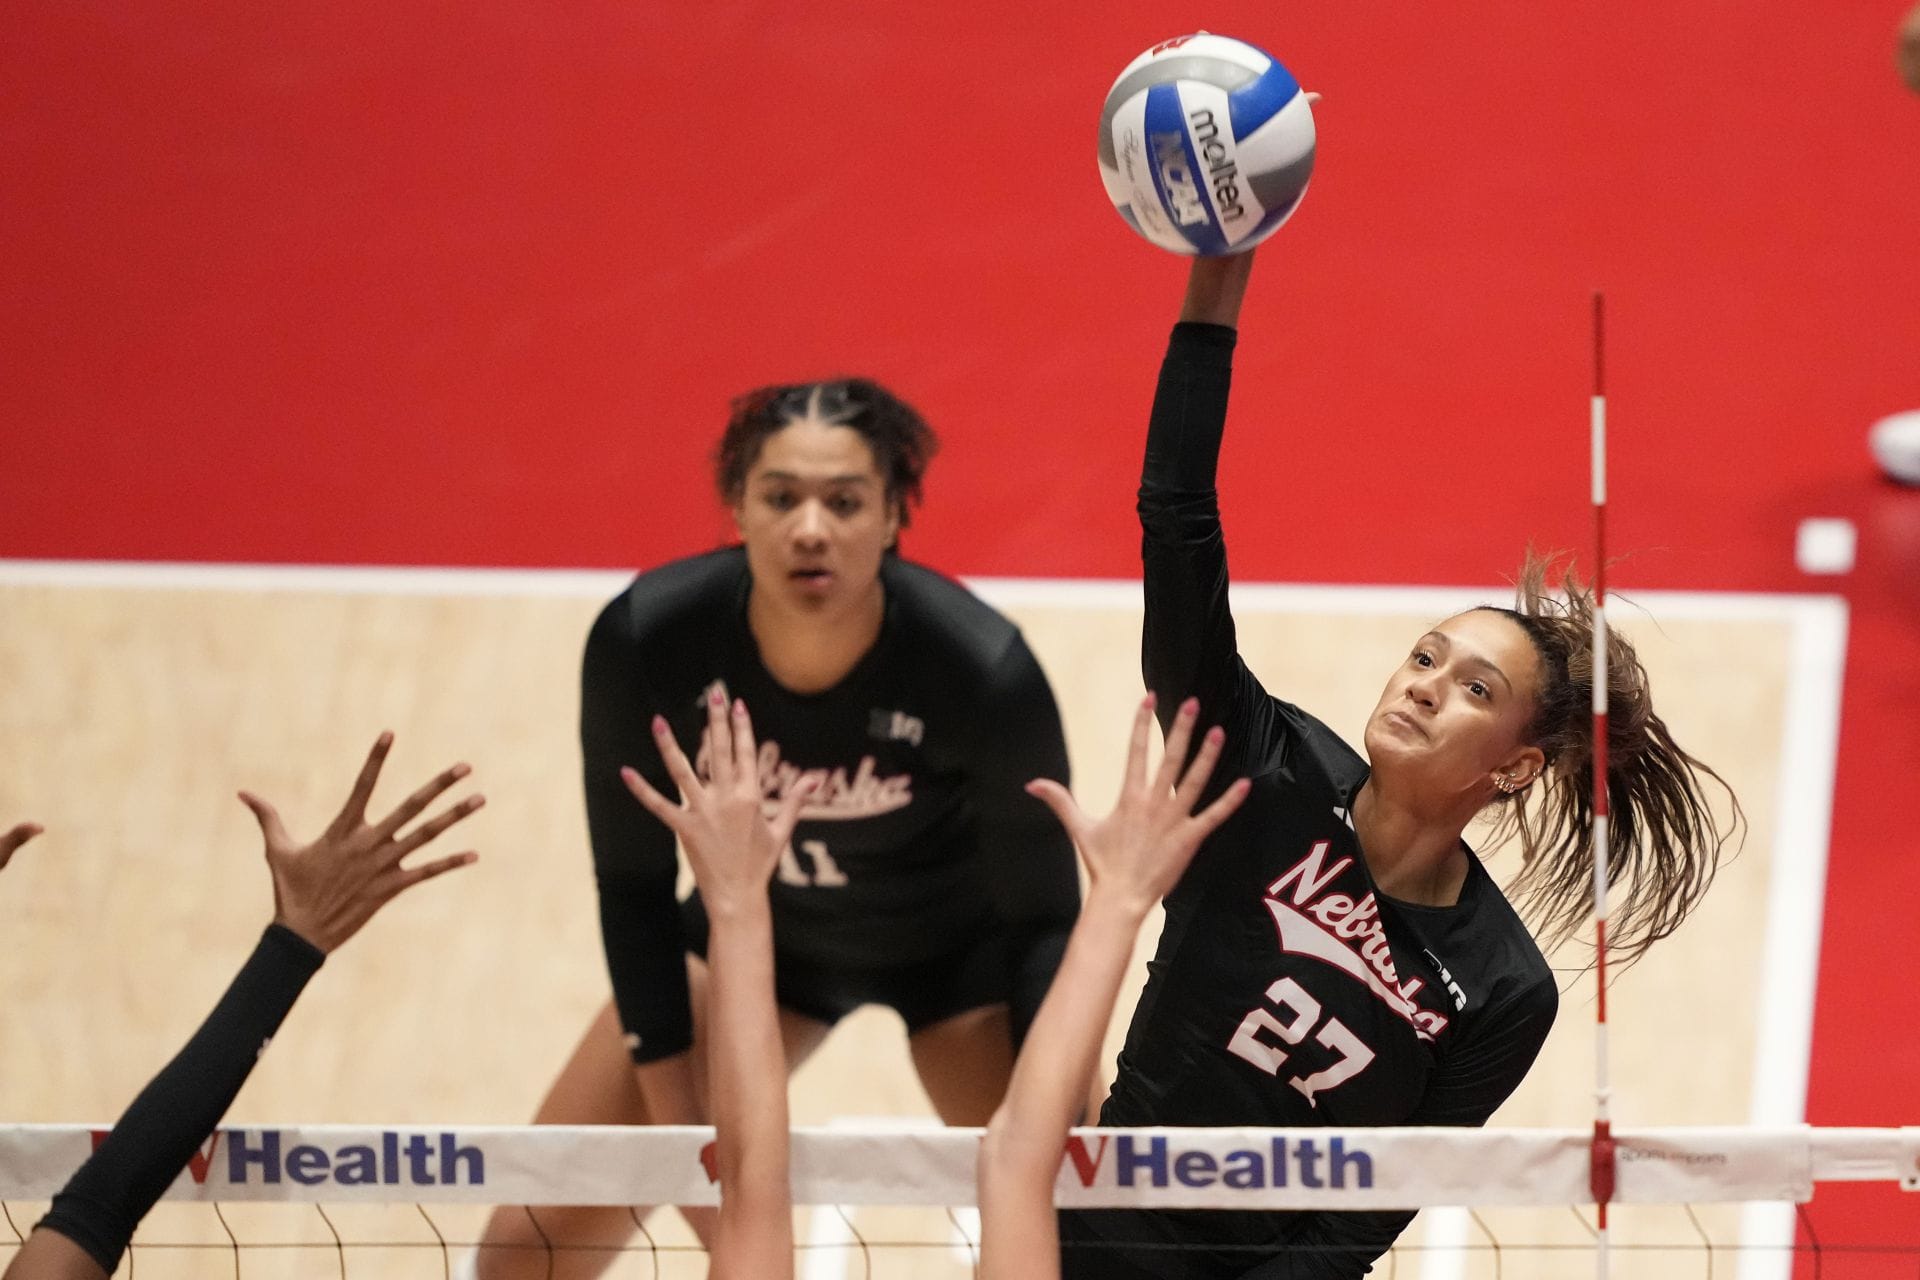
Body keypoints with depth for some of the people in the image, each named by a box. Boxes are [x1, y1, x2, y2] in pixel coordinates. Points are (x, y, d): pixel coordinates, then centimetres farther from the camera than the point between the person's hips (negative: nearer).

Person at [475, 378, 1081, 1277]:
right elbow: (634, 887, -14)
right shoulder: (643, 640, -30)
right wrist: (681, 1140, -16)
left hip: (962, 946, -2)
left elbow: (1043, 918, -20)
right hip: (755, 930, 2)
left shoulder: (984, 671, -35)